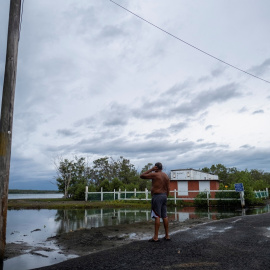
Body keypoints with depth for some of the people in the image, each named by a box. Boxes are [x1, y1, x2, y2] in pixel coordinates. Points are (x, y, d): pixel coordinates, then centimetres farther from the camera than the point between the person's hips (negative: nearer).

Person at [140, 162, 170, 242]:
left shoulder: (154, 174, -9)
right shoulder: (166, 176, 11)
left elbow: (141, 176, -5)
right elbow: (168, 189, 11)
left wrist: (151, 169, -3)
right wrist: (165, 197, 19)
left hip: (157, 196, -7)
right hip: (164, 196, 7)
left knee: (157, 217, -6)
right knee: (164, 216, 10)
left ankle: (156, 237, -3)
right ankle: (167, 236, 15)